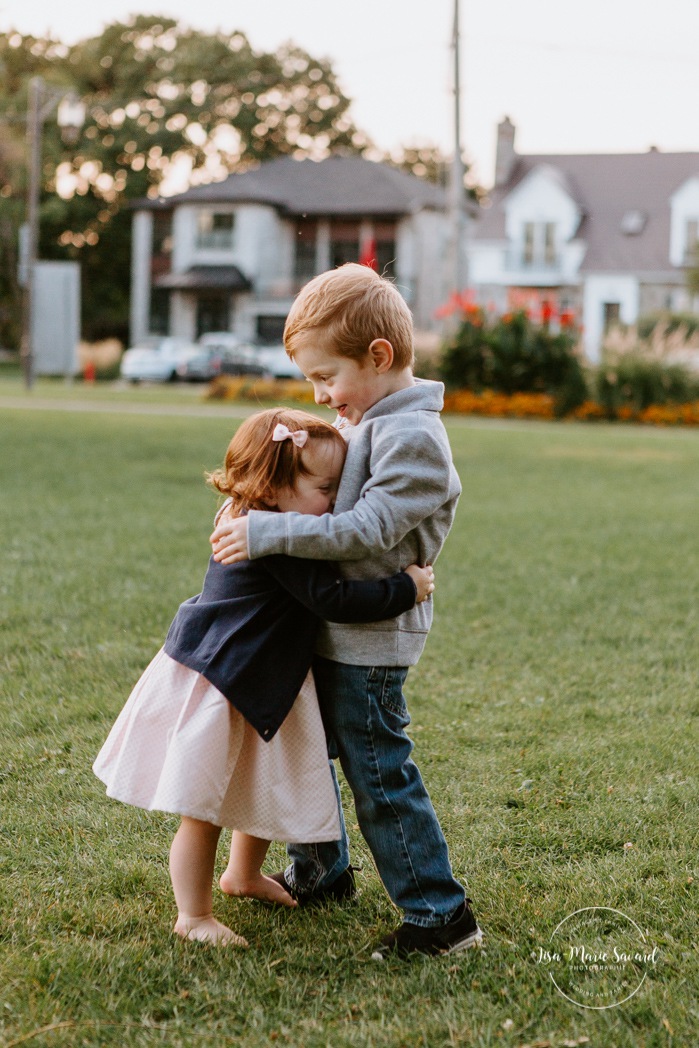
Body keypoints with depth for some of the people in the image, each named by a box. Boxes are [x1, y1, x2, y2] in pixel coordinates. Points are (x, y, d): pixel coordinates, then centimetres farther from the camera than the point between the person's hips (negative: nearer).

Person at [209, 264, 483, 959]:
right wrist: (258, 515, 3)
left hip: (370, 641, -10)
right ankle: (321, 874, 39)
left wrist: (268, 533, -28)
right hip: (332, 627, 10)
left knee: (380, 775, -4)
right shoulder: (364, 423, 10)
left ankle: (441, 913, 7)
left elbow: (368, 530, -28)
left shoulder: (413, 437, -20)